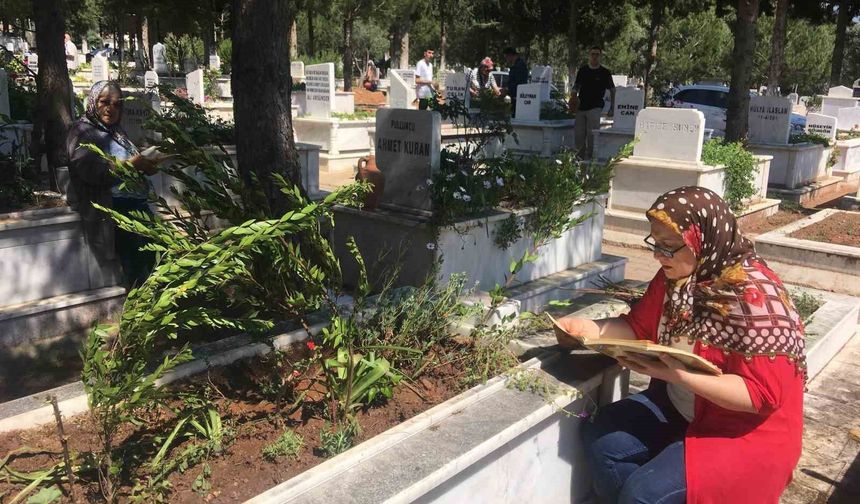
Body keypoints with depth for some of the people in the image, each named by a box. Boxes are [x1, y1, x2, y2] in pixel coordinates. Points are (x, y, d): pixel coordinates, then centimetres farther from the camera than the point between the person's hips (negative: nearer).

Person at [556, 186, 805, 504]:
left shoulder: (756, 298, -26)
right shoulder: (676, 275, -4)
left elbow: (761, 394, -27)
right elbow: (640, 327, 6)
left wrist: (677, 374, -36)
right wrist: (591, 329, -14)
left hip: (746, 431, -7)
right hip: (679, 408, 8)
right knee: (600, 439, -7)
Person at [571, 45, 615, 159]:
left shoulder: (605, 72, 2)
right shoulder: (582, 70, 9)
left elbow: (612, 90, 6)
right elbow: (576, 86, 17)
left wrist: (612, 108, 1)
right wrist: (573, 98, -1)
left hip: (595, 107, -3)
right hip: (581, 107, 3)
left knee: (591, 134, -9)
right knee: (578, 134, 6)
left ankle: (589, 156, 1)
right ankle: (580, 155, 19)